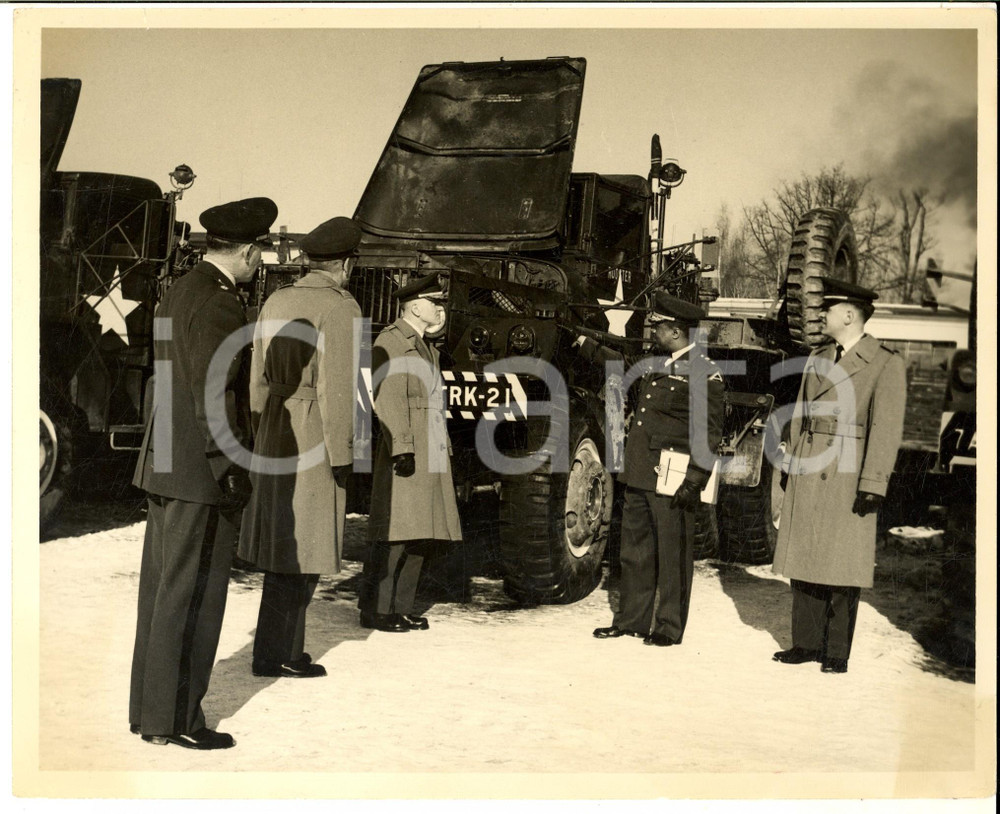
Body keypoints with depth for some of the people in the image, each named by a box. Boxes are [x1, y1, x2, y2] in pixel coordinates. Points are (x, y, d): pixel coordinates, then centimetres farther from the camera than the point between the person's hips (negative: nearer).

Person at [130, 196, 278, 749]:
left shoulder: (178, 294, 15)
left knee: (163, 591, 13)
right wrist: (233, 476, -19)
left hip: (167, 466, 10)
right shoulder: (220, 303, -16)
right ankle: (174, 720, 3)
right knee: (192, 596, -3)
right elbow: (215, 397, -21)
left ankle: (150, 710, 20)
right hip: (202, 472, -10)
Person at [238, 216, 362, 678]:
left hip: (276, 432, 8)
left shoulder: (277, 302, 10)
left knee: (283, 540, 14)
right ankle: (275, 655, 4)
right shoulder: (341, 308, -13)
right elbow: (337, 387, -18)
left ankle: (283, 645, 22)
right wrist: (341, 454, -14)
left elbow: (259, 375, 13)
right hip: (315, 438, -8)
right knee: (301, 546, -1)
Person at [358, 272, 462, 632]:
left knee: (419, 535, 9)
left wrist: (442, 451, 17)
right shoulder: (391, 341, -6)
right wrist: (400, 447, -23)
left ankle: (400, 607, 15)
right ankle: (375, 609, -2)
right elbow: (389, 400, -15)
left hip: (430, 454, 9)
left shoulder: (425, 347, 22)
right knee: (394, 534, -8)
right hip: (405, 453, -9)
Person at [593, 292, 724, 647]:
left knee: (672, 554, 2)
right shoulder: (656, 365, 16)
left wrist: (694, 481, -18)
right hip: (639, 474, 8)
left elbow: (710, 432, -13)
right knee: (634, 548, 13)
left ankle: (670, 627, 12)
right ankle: (632, 619, 23)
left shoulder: (704, 373, -10)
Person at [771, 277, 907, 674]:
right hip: (807, 477, 6)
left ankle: (837, 653, 8)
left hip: (847, 481, -6)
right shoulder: (816, 360, 14)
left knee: (842, 568, -1)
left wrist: (873, 485, -16)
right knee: (804, 562, 9)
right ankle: (806, 643, 18)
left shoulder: (886, 365, -6)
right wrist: (792, 469, 14)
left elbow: (886, 428, -11)